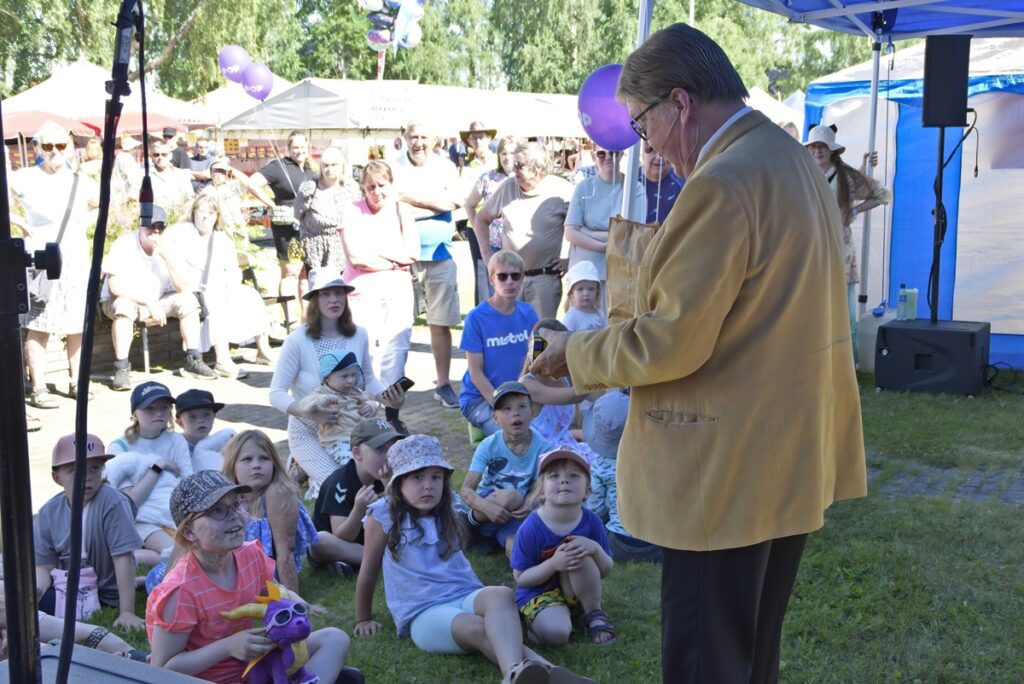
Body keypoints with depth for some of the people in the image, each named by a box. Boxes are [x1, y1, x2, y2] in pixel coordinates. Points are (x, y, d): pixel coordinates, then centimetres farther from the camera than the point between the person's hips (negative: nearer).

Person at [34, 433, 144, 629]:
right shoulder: (48, 513, -4)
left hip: (106, 598, -5)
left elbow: (123, 558, -20)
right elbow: (44, 567, -1)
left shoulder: (112, 503, -19)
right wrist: (35, 589, -24)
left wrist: (127, 612, -21)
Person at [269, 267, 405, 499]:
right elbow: (277, 394, -15)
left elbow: (369, 379, 12)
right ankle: (306, 475, 9)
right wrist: (310, 413, -32)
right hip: (308, 433, -5)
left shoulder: (359, 335, -4)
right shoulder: (298, 341, -16)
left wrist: (388, 397, -10)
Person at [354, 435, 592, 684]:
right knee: (477, 628, -38)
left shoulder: (445, 517, 18)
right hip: (423, 614, -4)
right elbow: (368, 573, 9)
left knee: (500, 595, -34)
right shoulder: (383, 516, -1)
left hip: (465, 596, 4)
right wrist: (364, 619, 18)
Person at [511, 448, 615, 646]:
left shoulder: (591, 522, -10)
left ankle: (595, 615, -8)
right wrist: (554, 564, -29)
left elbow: (606, 571, -2)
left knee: (580, 553, -28)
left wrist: (596, 550, -25)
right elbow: (520, 578, -13)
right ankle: (539, 618, 3)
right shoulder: (531, 528, -19)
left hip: (577, 592, 3)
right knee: (555, 633, -34)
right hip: (538, 592, -3)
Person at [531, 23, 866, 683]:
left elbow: (670, 345, -21)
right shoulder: (795, 160, 10)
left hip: (726, 473, -10)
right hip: (794, 458, 10)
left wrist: (577, 354, -4)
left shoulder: (722, 184, -21)